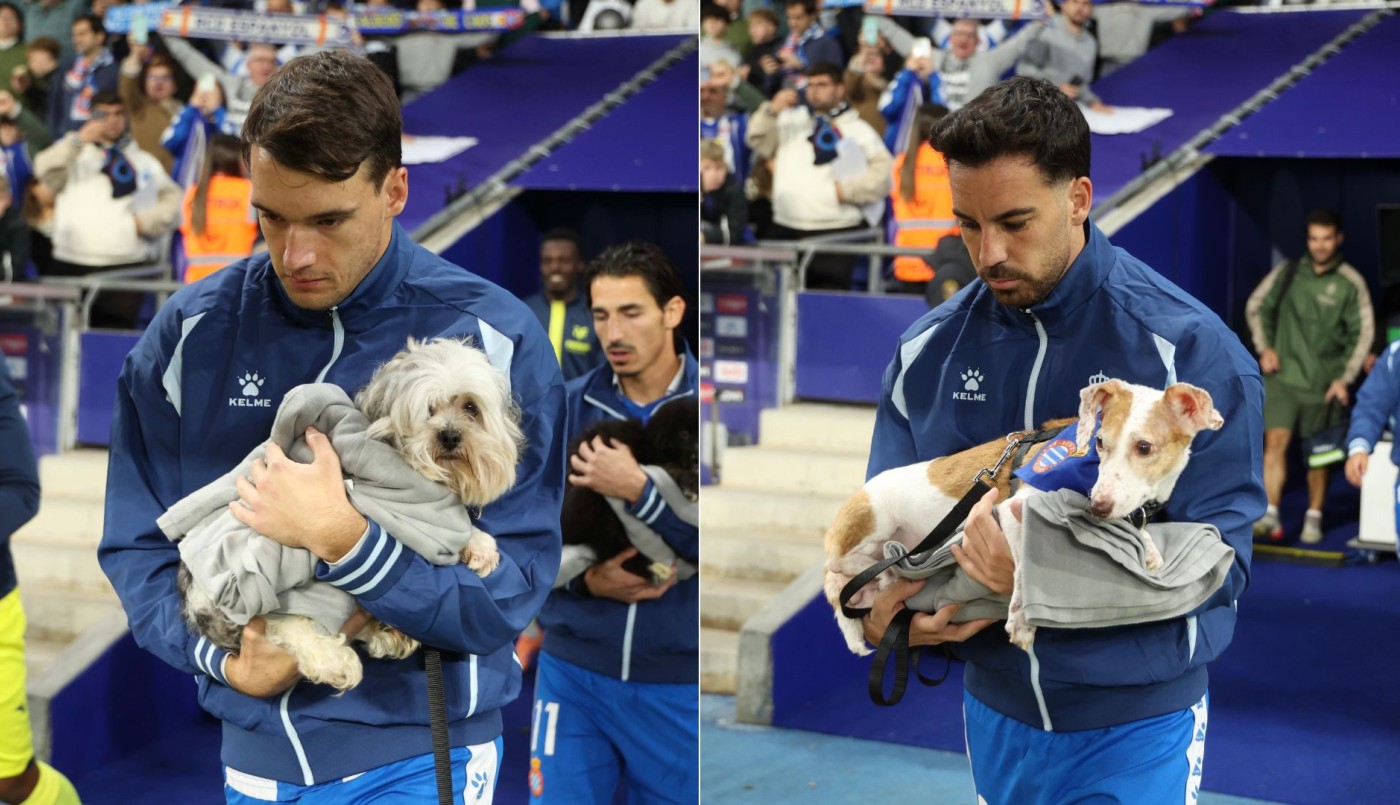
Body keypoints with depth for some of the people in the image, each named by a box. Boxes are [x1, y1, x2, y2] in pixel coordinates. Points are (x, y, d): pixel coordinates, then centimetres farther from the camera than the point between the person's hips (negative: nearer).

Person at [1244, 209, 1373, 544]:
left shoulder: (1351, 283, -3)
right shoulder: (1288, 272, 4)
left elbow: (1363, 333, -1)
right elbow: (1257, 306, 15)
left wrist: (1345, 378, -7)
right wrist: (1264, 347, 4)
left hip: (1322, 383, -1)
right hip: (1283, 376, 1)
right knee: (1276, 441, -12)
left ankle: (1314, 517, 21)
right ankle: (1270, 516, -15)